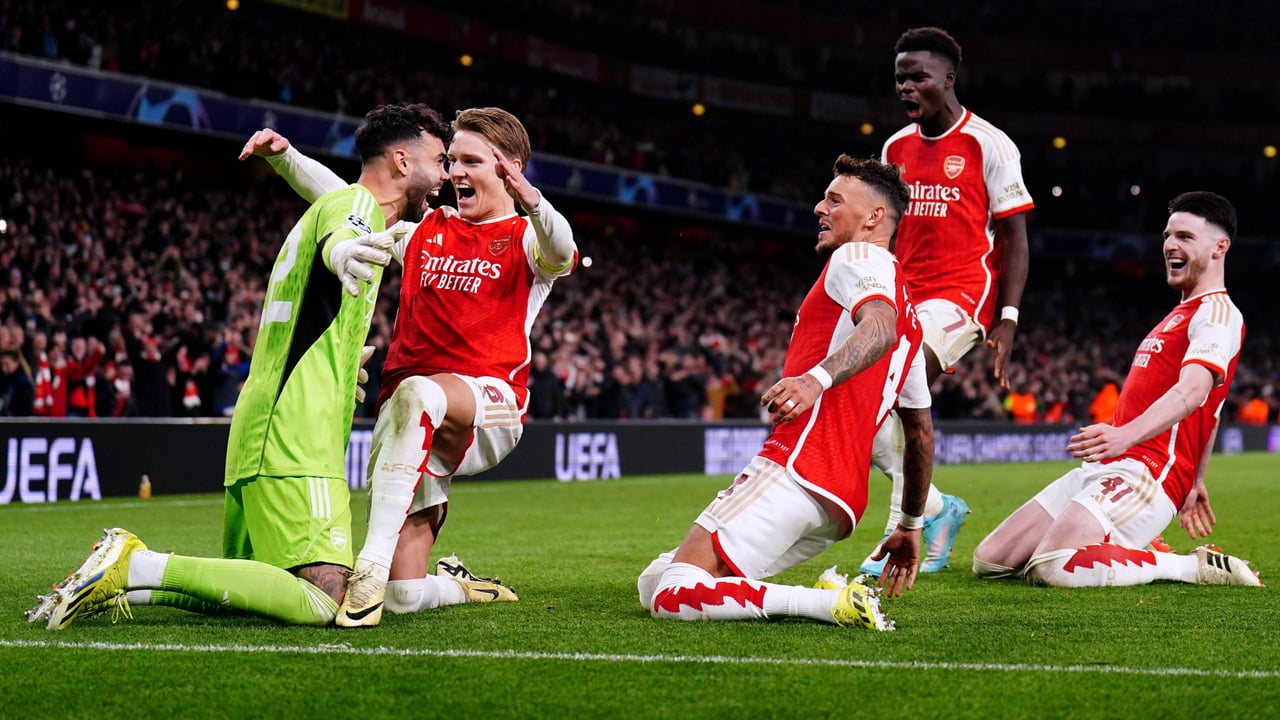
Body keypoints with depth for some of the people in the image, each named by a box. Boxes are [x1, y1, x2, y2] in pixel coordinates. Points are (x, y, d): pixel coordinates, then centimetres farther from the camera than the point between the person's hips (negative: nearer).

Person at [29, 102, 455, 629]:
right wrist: (344, 251, -56)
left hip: (257, 434, 10)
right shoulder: (356, 200, -4)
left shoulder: (338, 201, 26)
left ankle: (120, 579, 3)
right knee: (322, 600, -21)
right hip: (295, 442, -10)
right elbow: (338, 234, -30)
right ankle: (135, 566, -21)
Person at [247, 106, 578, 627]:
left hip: (489, 411, -5)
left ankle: (373, 565, -44)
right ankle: (456, 584, 34)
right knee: (404, 598, -3)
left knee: (417, 394, -42)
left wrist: (530, 200, -39)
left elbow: (561, 253, -18)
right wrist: (284, 156, 5)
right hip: (414, 425, 5)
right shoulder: (426, 231, 22)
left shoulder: (525, 238, 7)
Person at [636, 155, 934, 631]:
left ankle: (835, 602, -21)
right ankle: (831, 598, 0)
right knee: (653, 582, 11)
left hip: (798, 469, -10)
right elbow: (921, 430, 33)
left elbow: (880, 326, -24)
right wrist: (911, 525, 39)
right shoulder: (906, 309, 29)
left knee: (670, 596, -18)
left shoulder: (859, 257, 1)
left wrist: (818, 378, -41)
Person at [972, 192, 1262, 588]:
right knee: (989, 560, 3)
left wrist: (1126, 435, -41)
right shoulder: (1182, 314, 26)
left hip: (1146, 472, -10)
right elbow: (1205, 410, 33)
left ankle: (1196, 566, -12)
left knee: (1053, 567, -30)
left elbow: (1193, 390, -25)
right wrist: (1195, 481, 32)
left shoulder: (1218, 312, -6)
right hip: (1103, 468, 10)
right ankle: (1133, 552, 12)